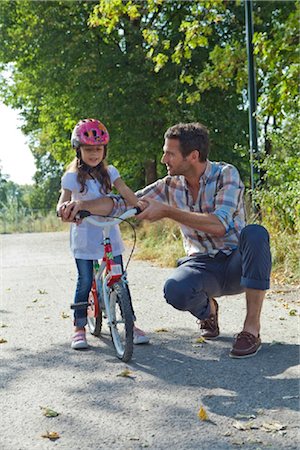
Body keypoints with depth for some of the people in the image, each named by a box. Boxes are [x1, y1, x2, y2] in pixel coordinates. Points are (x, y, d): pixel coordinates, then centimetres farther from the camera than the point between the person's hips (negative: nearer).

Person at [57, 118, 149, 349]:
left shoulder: (109, 172, 6)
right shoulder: (72, 177, -4)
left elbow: (125, 191, -7)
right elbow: (63, 202, -15)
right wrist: (64, 208, -39)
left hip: (109, 234, 3)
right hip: (84, 237, -3)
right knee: (85, 282, -2)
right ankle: (80, 328, 10)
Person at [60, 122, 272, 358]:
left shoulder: (226, 174, -13)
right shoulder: (171, 185, 0)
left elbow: (219, 225, -27)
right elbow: (123, 203, 0)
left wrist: (167, 211, -27)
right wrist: (82, 205, -16)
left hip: (238, 263, -2)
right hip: (202, 264, 3)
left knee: (255, 233, -37)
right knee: (175, 290, -33)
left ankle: (252, 328, -28)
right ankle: (208, 310, 6)